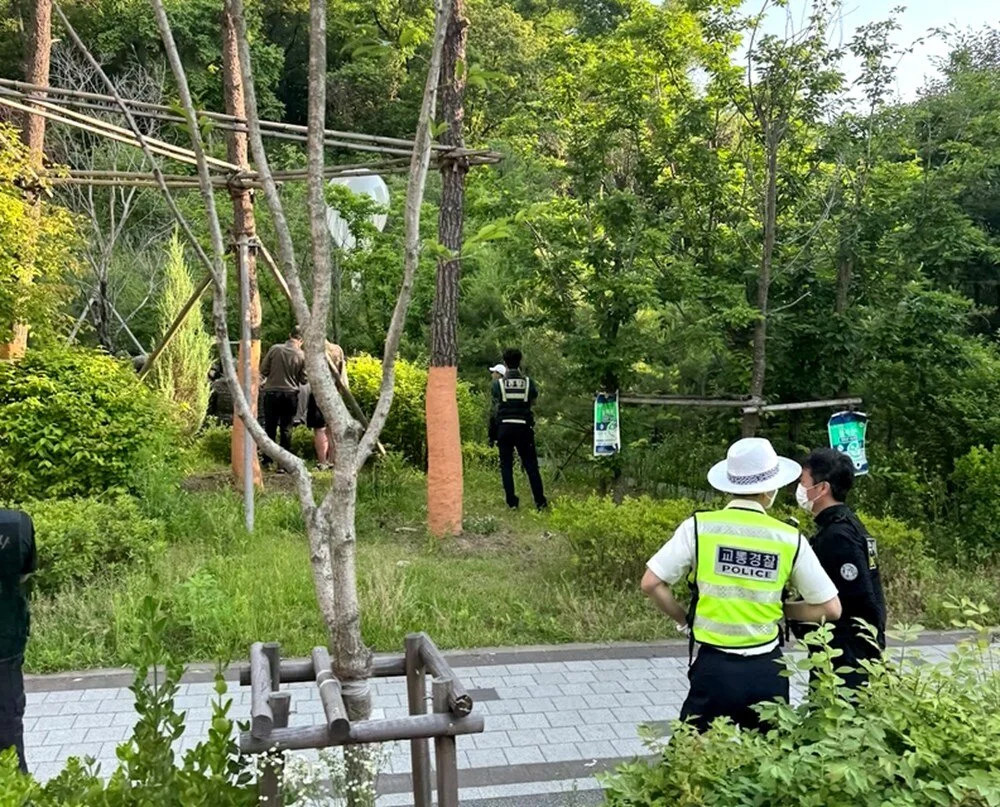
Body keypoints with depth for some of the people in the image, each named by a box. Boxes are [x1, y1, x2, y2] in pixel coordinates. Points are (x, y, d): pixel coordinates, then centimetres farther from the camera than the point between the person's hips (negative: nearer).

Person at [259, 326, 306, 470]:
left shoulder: (275, 349, -8)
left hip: (272, 392, 0)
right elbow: (303, 379, -1)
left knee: (270, 427, 11)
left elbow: (263, 370, -3)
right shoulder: (301, 355, -7)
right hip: (290, 394, 0)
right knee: (286, 429, 7)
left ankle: (267, 460, 17)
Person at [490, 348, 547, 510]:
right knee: (531, 465, 6)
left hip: (504, 426, -1)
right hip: (523, 426, 1)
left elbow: (495, 403, 7)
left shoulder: (498, 383, -5)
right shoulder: (528, 382, -2)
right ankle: (540, 502, 4)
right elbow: (533, 401, 9)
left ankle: (512, 502, 4)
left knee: (506, 465, 8)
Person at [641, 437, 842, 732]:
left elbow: (651, 583, -9)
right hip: (766, 670, 2)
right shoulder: (790, 539, -4)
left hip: (714, 667, -1)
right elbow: (830, 608, 1)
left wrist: (684, 619, 6)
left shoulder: (699, 526, -8)